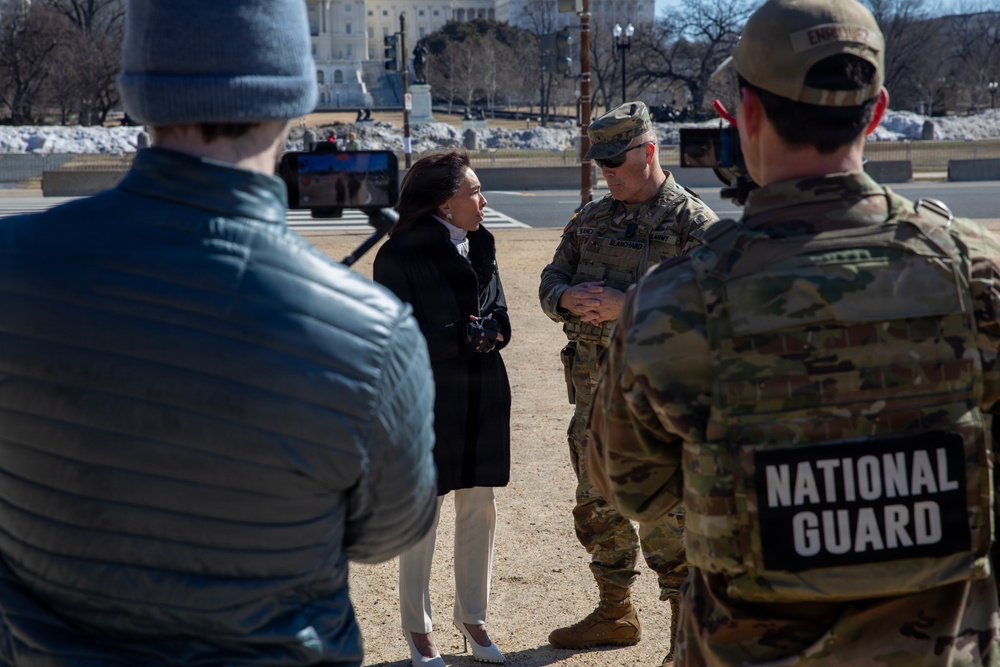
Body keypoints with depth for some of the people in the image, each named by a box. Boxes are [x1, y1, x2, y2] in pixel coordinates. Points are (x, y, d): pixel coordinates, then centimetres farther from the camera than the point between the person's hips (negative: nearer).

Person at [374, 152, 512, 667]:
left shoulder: (480, 245, 9)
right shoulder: (401, 254, -10)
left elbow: (500, 318, 10)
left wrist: (485, 331, -12)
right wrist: (465, 336, -13)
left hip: (483, 396, 6)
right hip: (428, 399, -6)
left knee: (479, 510, 10)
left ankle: (473, 619, 23)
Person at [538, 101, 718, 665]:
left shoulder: (692, 221, -6)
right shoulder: (590, 219, 15)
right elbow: (551, 279, 15)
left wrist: (627, 306, -25)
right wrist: (569, 297, -10)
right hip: (593, 384, 7)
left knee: (667, 512, -8)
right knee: (598, 505, 15)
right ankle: (616, 614, 30)